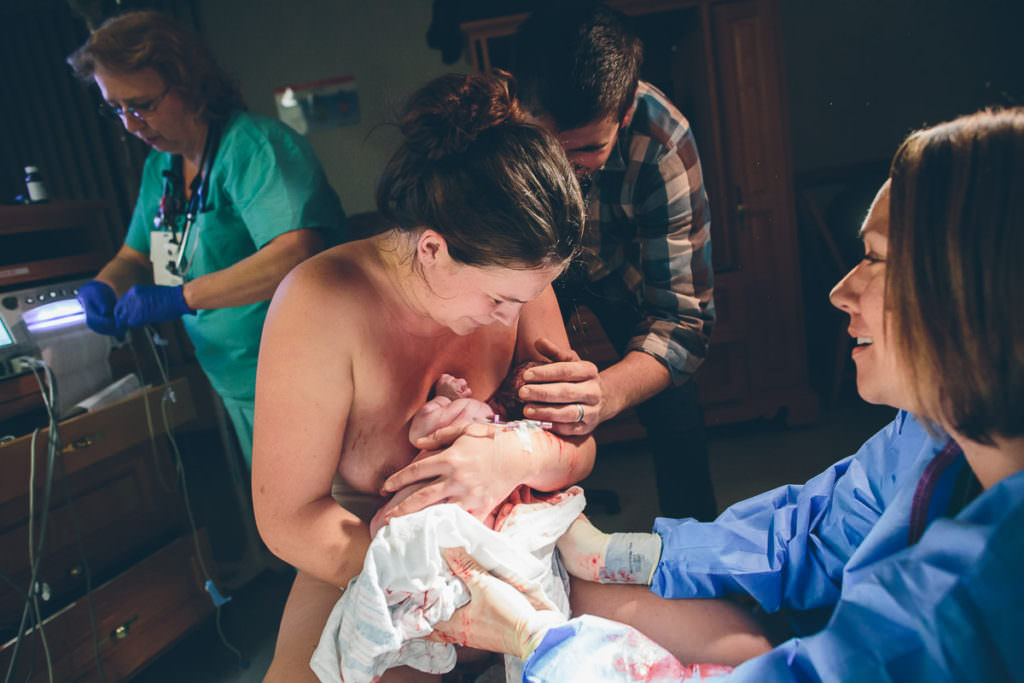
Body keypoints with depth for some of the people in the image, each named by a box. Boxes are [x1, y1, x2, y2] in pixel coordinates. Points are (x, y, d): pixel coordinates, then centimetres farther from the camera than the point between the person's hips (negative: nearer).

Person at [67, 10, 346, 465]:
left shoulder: (255, 144, -18)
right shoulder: (159, 167, 10)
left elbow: (297, 253, -32)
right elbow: (134, 257, 20)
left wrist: (182, 297, -27)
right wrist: (103, 287, -3)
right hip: (234, 385, 8)